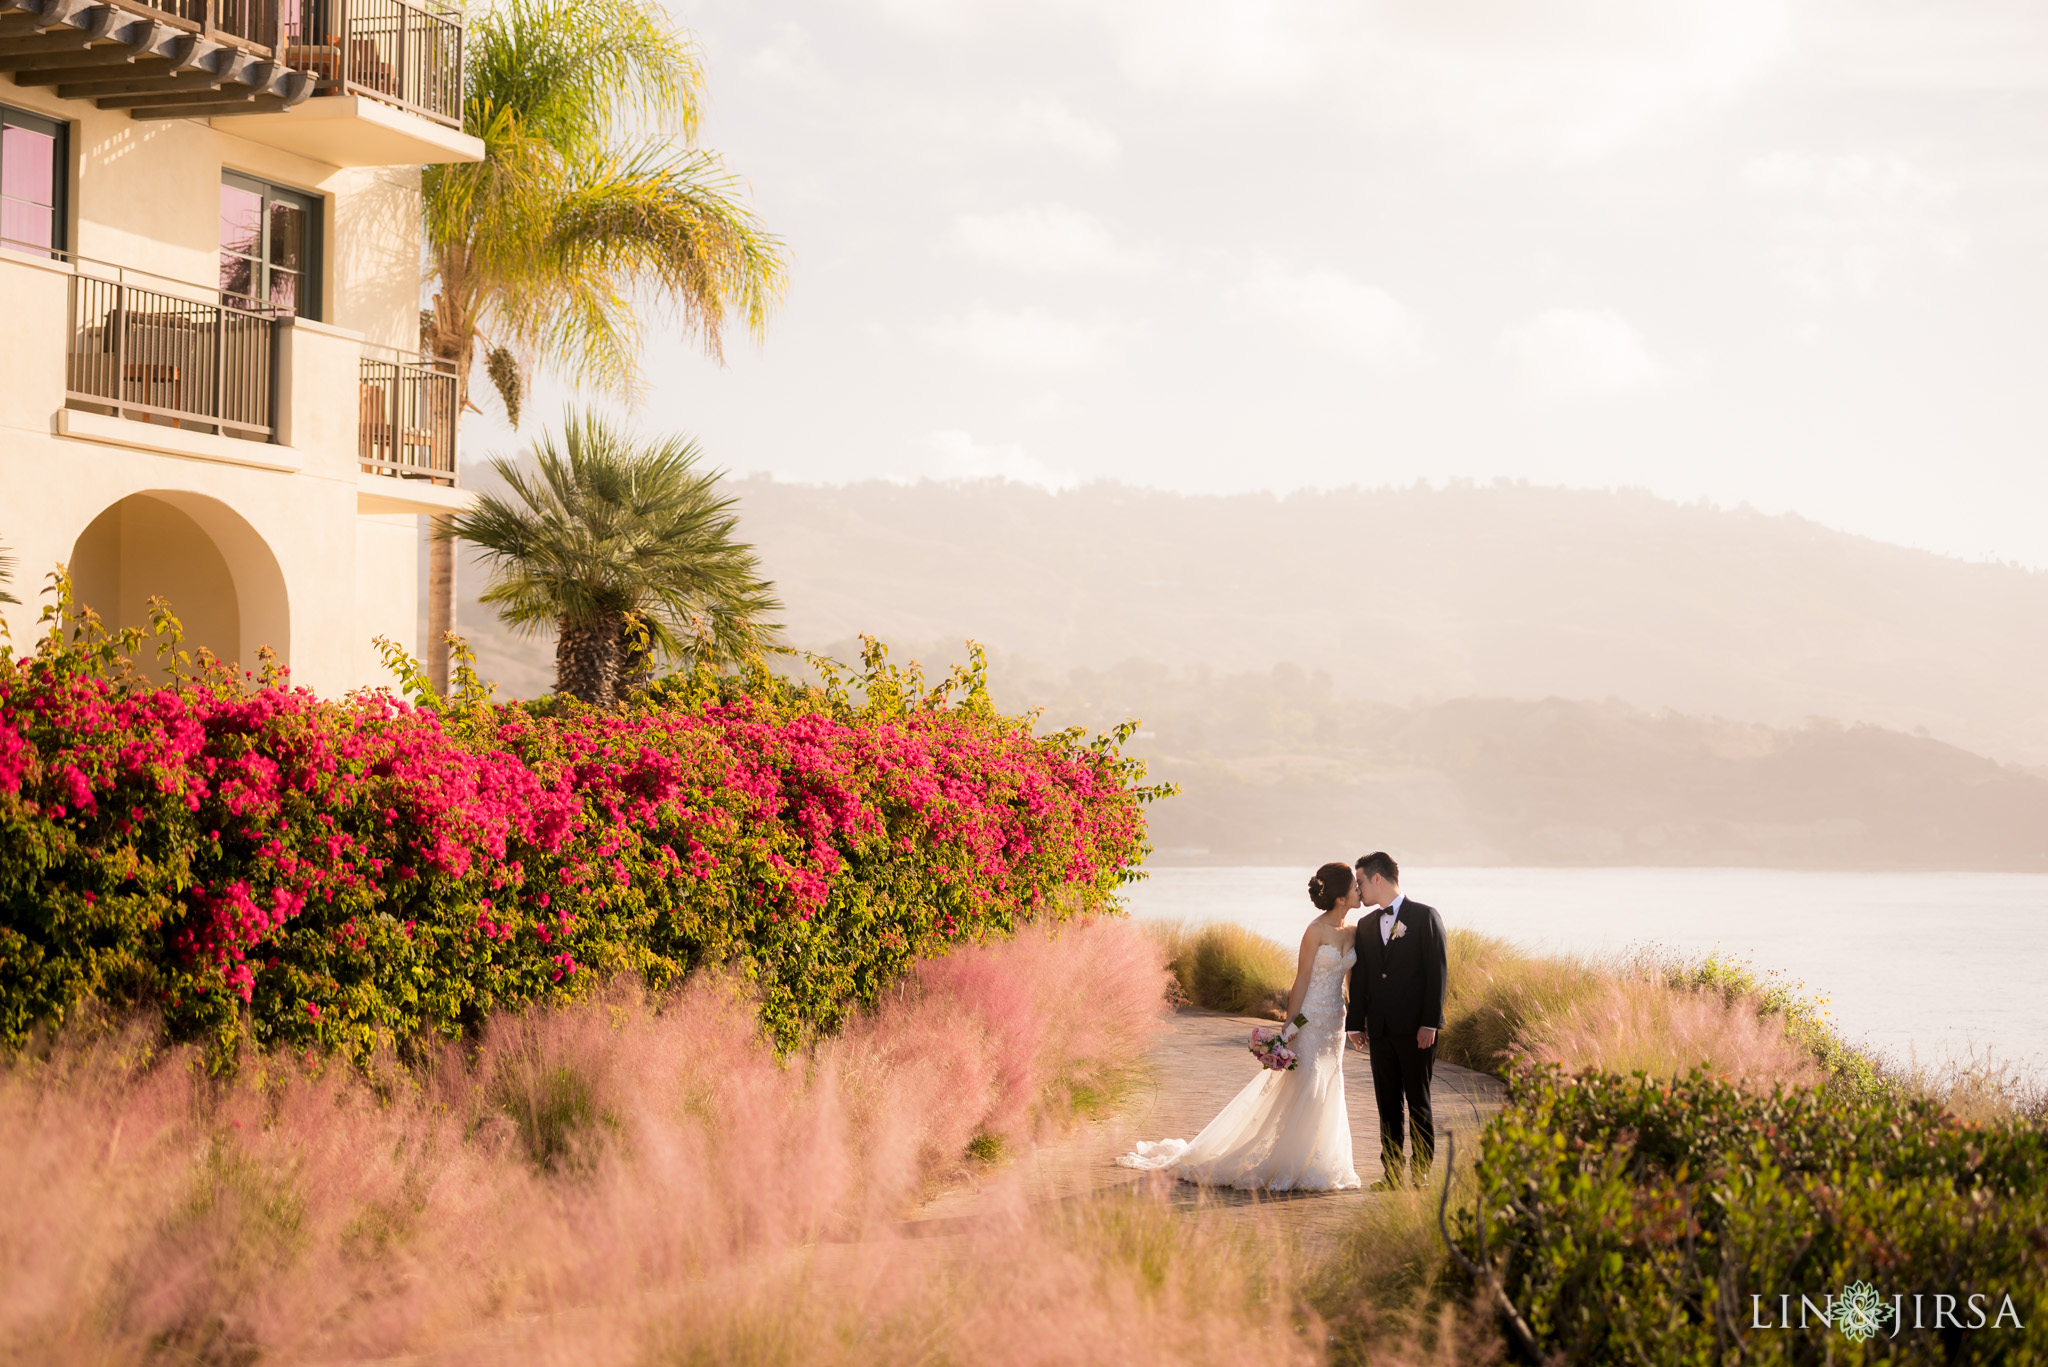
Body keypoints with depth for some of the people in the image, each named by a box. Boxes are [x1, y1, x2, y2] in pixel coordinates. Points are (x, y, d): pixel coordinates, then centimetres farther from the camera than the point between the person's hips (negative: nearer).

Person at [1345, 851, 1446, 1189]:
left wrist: (1430, 1022, -14)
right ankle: (1392, 1172, 11)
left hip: (1416, 1030, -5)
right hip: (1380, 1030, 5)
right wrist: (1356, 1022, 7)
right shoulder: (1366, 926, 14)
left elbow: (1437, 971, -8)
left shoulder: (1425, 917, -3)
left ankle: (1421, 1174, 6)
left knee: (1418, 1104, 1)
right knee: (1388, 1104, 6)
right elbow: (1359, 978, 14)